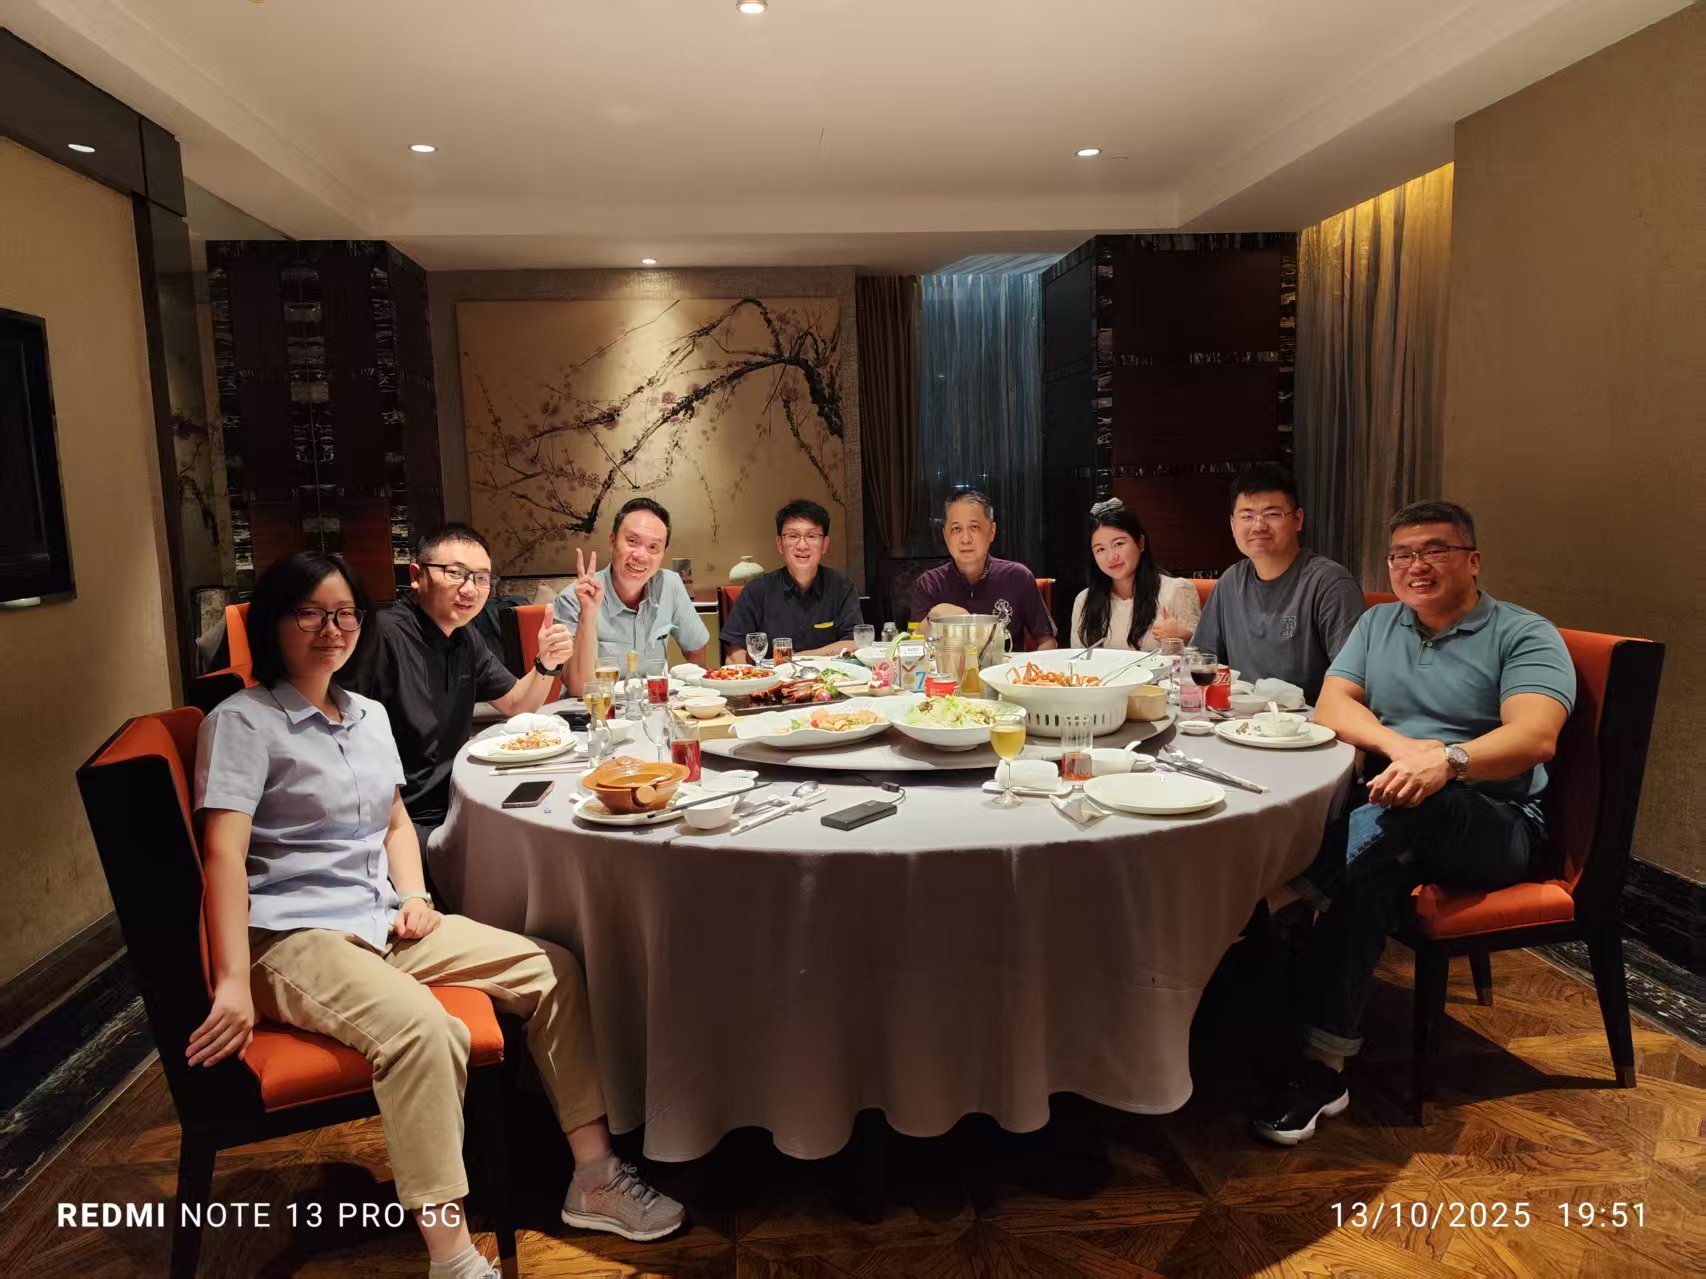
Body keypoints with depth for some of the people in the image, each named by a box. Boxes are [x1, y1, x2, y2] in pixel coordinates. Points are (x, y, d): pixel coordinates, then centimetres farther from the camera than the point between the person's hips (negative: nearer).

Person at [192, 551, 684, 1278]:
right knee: (421, 1026, -36)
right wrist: (233, 982, -25)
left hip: (383, 922, 8)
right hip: (293, 939, -7)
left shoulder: (368, 715, 15)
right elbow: (224, 853, -17)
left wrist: (414, 896, 4)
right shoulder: (242, 721, -7)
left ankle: (593, 1175, 2)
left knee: (552, 970, -3)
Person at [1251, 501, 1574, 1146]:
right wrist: (1397, 743, -18)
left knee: (1407, 810, -37)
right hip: (1392, 815, 4)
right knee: (1377, 869, -31)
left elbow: (1535, 736, -18)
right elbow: (1331, 705, 2)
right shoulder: (1377, 624, 16)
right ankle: (1322, 1066, -30)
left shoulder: (1524, 634, 0)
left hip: (1496, 825, -4)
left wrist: (1447, 760, -38)